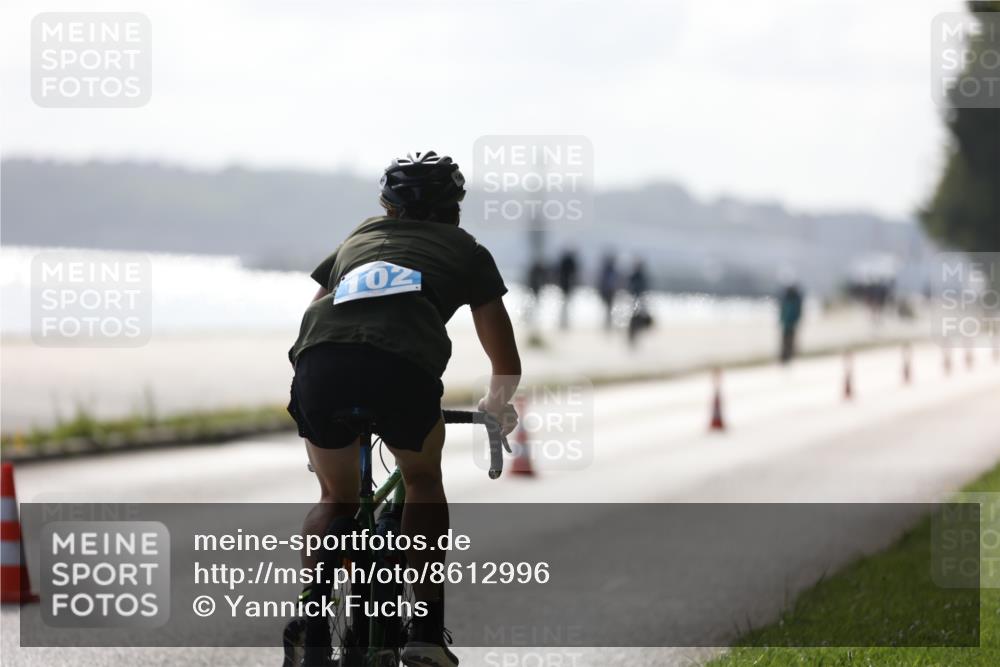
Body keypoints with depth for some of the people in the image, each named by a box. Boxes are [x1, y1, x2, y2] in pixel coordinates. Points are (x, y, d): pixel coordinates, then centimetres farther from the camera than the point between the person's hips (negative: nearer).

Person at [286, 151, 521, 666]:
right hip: (405, 365, -2)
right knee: (424, 482, 26)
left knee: (337, 497, 26)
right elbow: (507, 363, 32)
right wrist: (497, 409, 53)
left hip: (320, 360, 2)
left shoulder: (359, 239, 37)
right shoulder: (465, 249, 30)